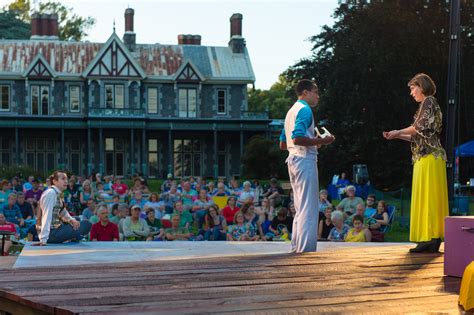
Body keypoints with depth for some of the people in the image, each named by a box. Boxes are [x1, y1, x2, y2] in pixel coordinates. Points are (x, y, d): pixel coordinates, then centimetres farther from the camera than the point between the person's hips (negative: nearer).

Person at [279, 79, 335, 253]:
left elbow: (283, 144, 22)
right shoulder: (304, 110, -10)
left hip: (293, 160, 10)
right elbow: (297, 138, -23)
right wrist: (320, 141, -15)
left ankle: (296, 248, 16)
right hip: (305, 160, -10)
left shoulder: (292, 111, 20)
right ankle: (306, 250, -11)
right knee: (309, 209, -9)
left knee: (300, 209, 14)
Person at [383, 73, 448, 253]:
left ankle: (430, 239, -11)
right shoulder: (427, 104, 22)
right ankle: (432, 240, 8)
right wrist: (396, 136, 15)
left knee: (427, 196, -10)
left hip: (428, 157, -9)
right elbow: (418, 137, 20)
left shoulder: (428, 102, -5)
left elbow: (419, 128, -15)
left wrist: (398, 132, -1)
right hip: (426, 156, 9)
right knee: (428, 197, 7)